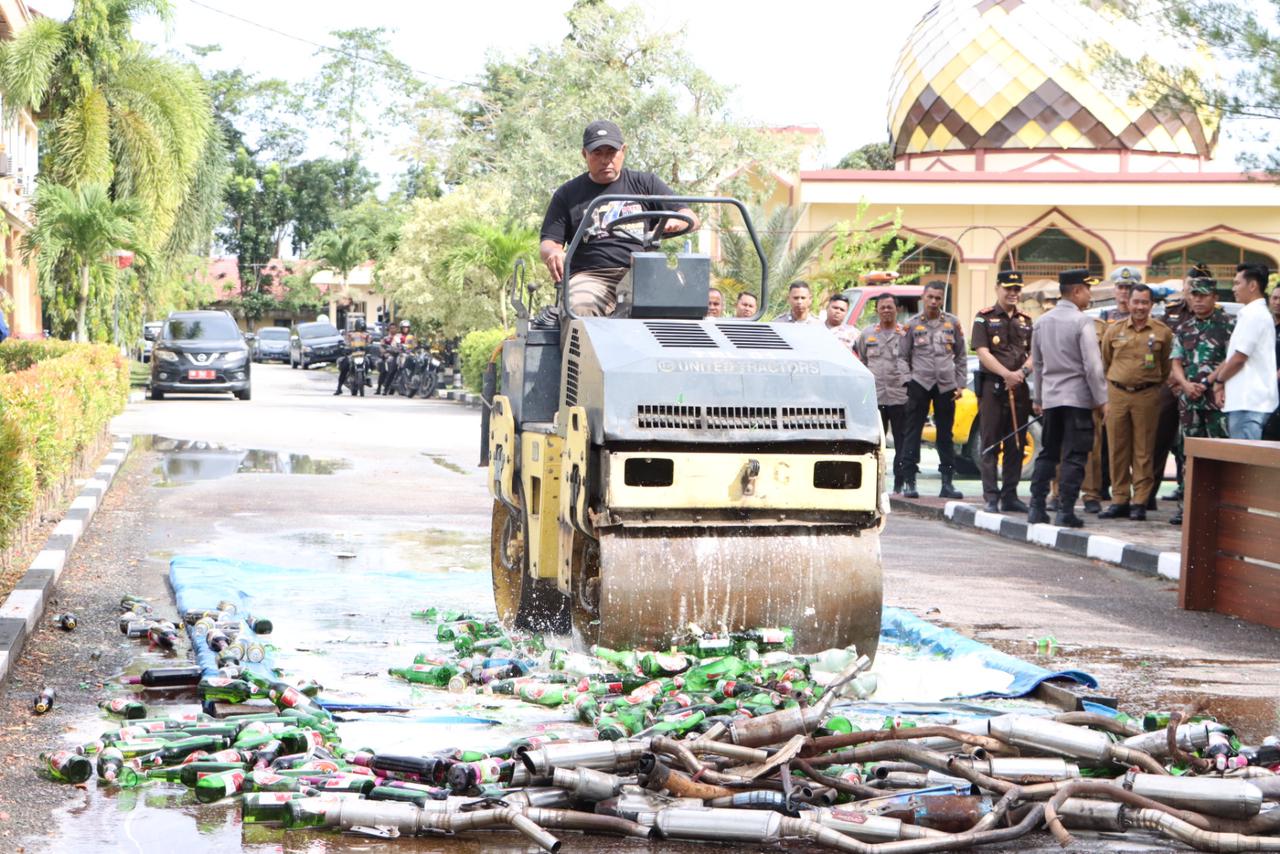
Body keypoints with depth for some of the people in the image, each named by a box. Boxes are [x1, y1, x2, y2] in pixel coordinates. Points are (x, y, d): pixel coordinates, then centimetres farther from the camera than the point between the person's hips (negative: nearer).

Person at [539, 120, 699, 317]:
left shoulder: (645, 184, 18)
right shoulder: (567, 194, 17)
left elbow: (691, 219, 14)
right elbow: (548, 243, 13)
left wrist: (676, 222, -12)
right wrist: (553, 253, -14)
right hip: (591, 276, -1)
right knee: (579, 309, -37)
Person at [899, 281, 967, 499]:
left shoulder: (953, 323, 8)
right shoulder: (912, 324, 4)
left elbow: (960, 356, 12)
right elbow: (904, 357, 7)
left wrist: (960, 384, 6)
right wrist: (907, 382, -3)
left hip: (946, 385, 2)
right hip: (920, 383, -2)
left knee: (945, 434, 7)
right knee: (913, 432, -3)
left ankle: (947, 482, 11)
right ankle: (909, 481, 0)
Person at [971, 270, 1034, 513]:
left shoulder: (1026, 320, 16)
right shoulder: (984, 318, 2)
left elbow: (1034, 354, 11)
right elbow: (983, 353, -8)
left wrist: (1022, 371, -10)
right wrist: (1006, 374, -18)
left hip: (1019, 387, 5)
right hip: (992, 386, -5)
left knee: (1016, 444, 6)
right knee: (990, 444, -4)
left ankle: (1010, 496, 13)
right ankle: (991, 497, -3)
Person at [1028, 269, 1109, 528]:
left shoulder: (1042, 321, 9)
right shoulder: (1082, 321, -11)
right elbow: (1093, 366, -14)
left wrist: (1039, 399, 22)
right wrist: (1101, 400, -9)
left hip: (1050, 397, 6)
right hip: (1077, 397, -6)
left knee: (1048, 453, 12)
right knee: (1073, 456, -2)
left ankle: (1036, 508, 10)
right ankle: (1065, 511, -5)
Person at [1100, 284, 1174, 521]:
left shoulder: (1162, 332, 1)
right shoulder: (1114, 331, 7)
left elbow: (1167, 366, 10)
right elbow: (1105, 362, 18)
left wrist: (1155, 385, 10)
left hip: (1147, 395, -2)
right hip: (1117, 394, 2)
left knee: (1143, 451, 0)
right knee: (1118, 449, 4)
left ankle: (1140, 503, 3)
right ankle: (1119, 500, 11)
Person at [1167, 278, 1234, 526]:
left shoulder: (1227, 324, 0)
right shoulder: (1183, 328, 15)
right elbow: (1176, 362, 13)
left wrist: (1207, 383, -13)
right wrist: (1185, 384, -7)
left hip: (1217, 397, -5)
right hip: (1188, 398, 5)